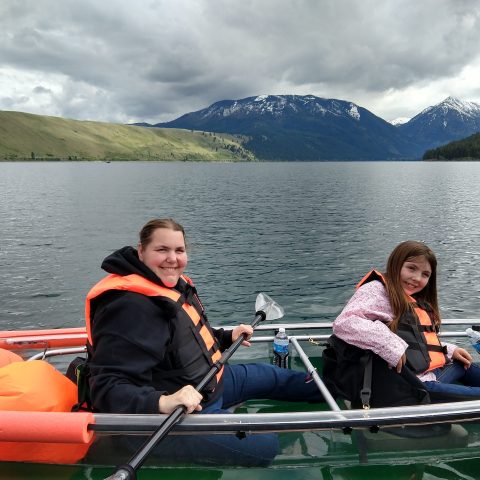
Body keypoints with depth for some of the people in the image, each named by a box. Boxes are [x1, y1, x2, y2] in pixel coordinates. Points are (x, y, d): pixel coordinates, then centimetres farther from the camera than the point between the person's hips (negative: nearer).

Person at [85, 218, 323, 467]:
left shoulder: (175, 285, -1)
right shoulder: (129, 306, -31)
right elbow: (109, 388, -36)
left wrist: (227, 337, 12)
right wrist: (162, 402, -50)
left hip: (204, 381, 10)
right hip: (172, 419, -10)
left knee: (267, 376, 25)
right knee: (264, 445, -17)